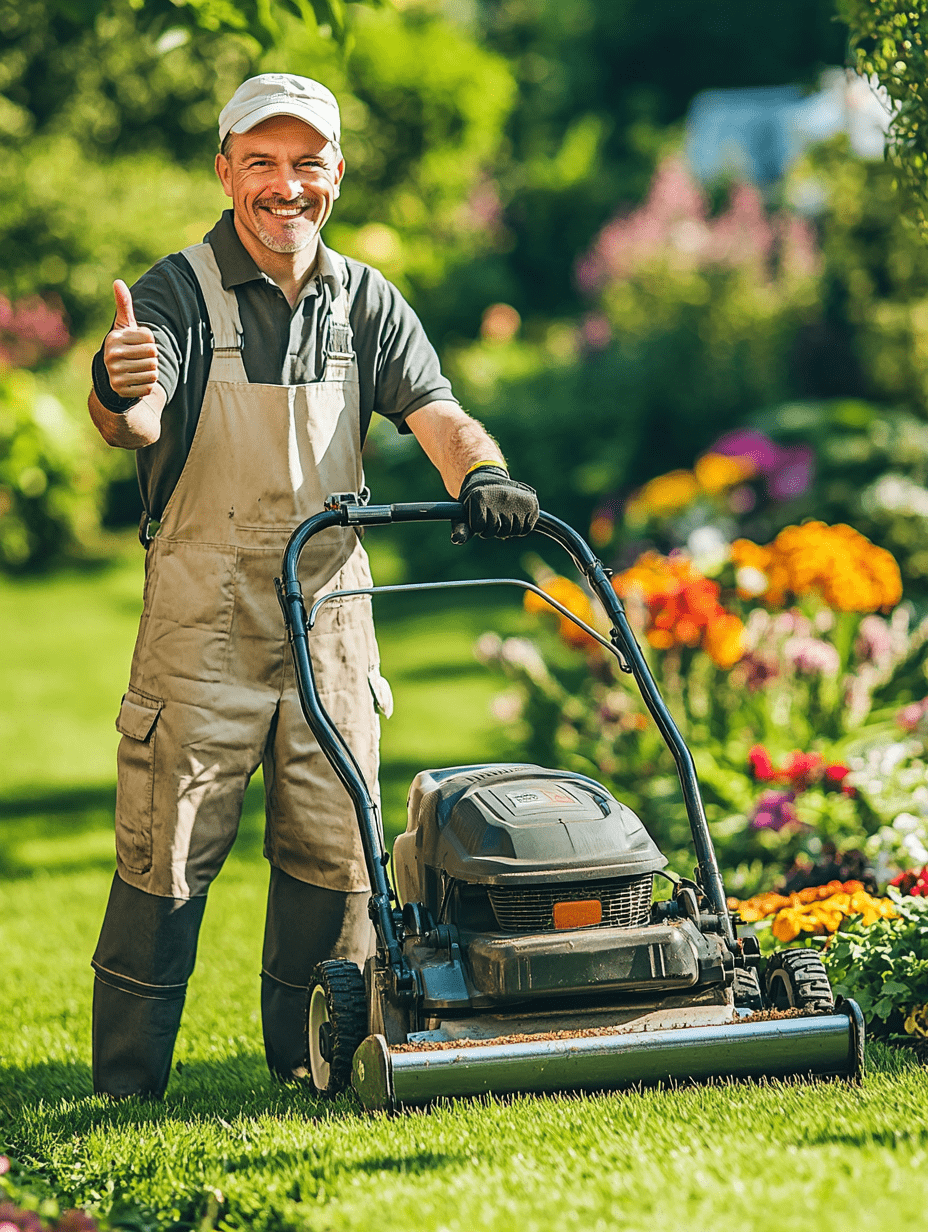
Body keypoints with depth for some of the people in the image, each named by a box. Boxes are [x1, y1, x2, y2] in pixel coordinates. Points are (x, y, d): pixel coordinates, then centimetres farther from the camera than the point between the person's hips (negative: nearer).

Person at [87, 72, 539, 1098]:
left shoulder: (366, 302, 8)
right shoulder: (180, 293, -6)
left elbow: (435, 414, -3)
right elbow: (136, 426, -22)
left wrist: (481, 475, -26)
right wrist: (118, 396, -47)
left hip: (330, 606, 4)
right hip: (204, 617, -4)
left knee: (335, 851, 7)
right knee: (168, 854, -4)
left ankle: (315, 1063, 21)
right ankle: (125, 1089, 4)